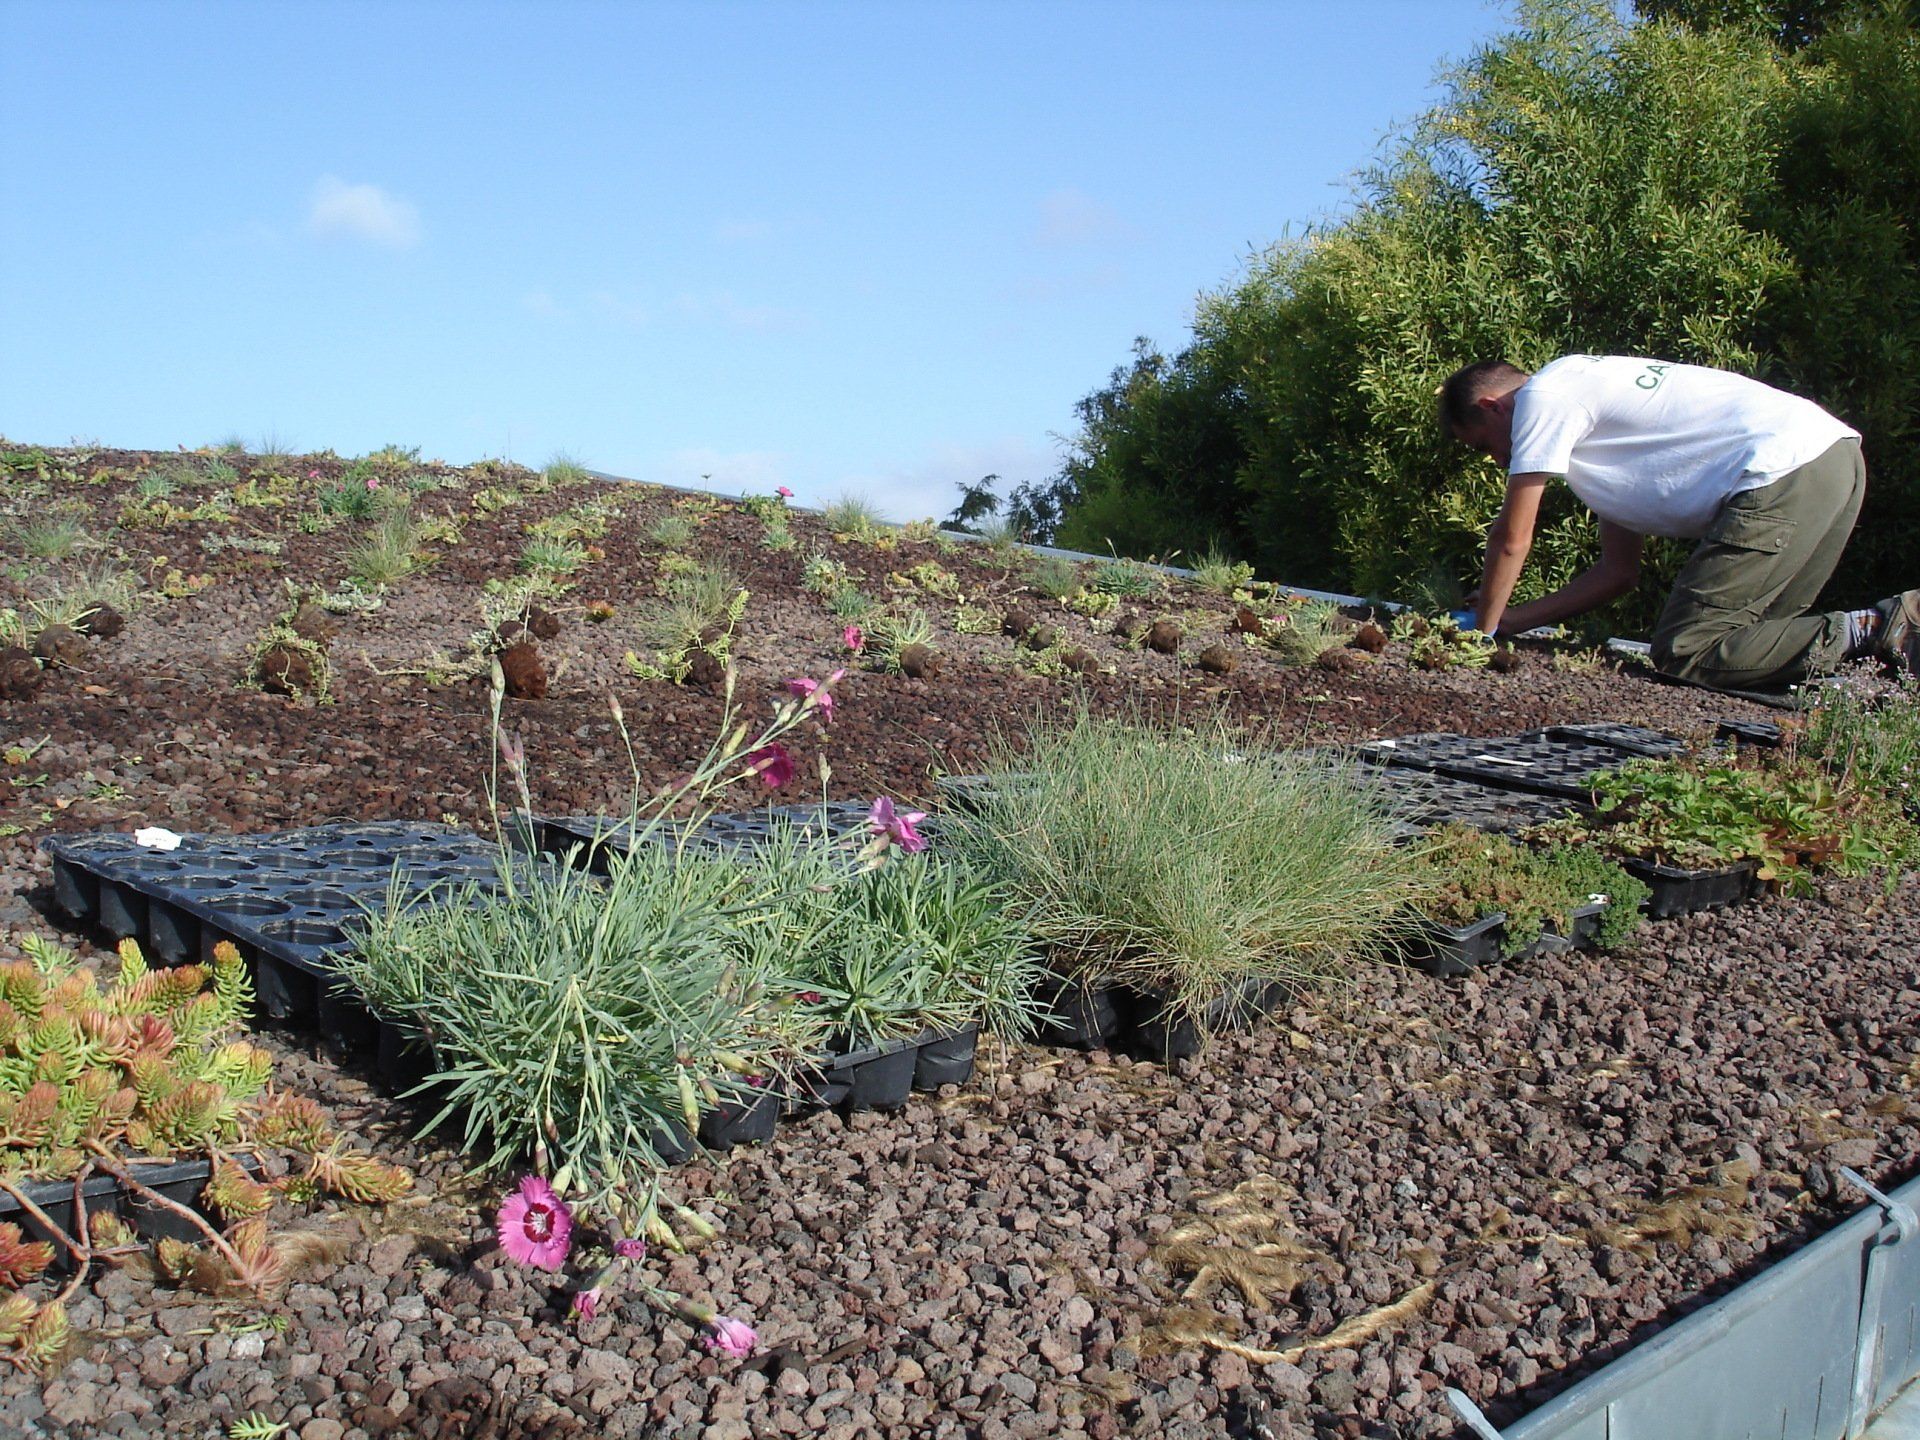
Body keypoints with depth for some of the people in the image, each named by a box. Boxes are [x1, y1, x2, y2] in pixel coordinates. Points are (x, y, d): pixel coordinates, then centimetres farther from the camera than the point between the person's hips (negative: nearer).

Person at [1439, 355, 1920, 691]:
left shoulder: (1544, 397, 2)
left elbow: (1512, 540, 2)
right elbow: (1620, 571, 27)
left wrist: (1483, 630, 15)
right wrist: (1512, 619, 28)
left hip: (1785, 472, -10)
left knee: (1683, 654, -8)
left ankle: (1871, 631, -11)